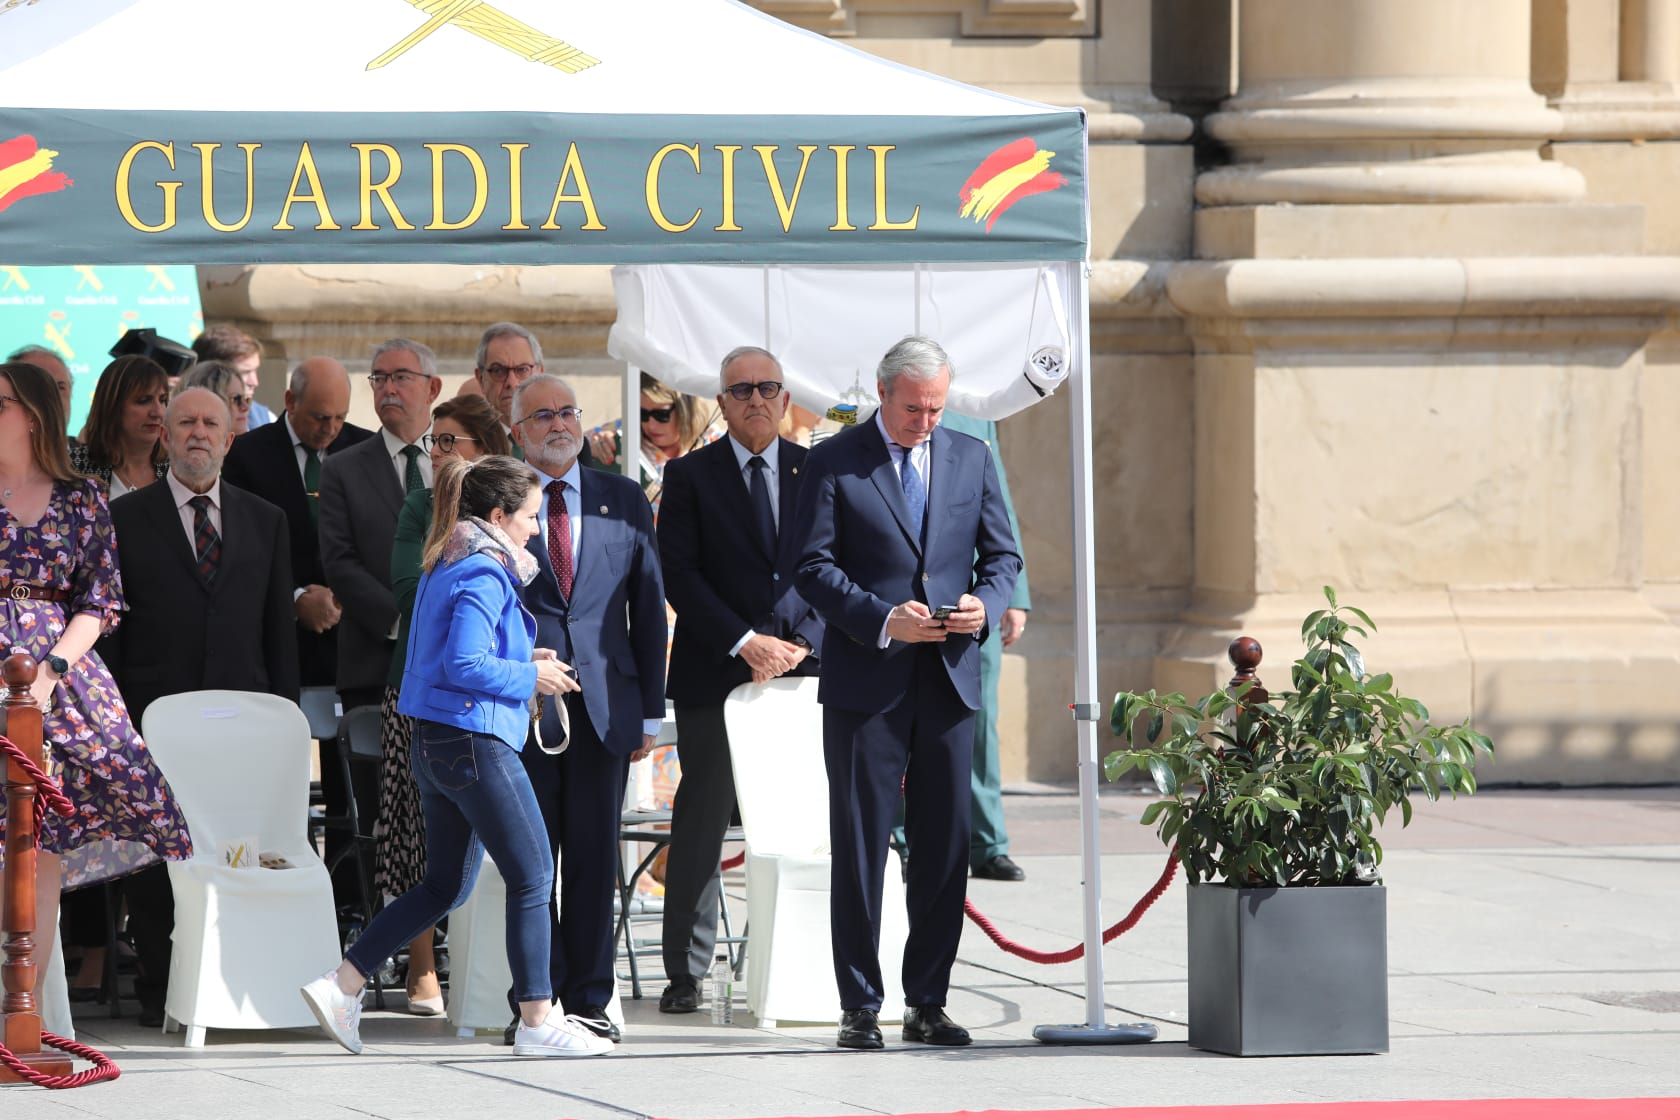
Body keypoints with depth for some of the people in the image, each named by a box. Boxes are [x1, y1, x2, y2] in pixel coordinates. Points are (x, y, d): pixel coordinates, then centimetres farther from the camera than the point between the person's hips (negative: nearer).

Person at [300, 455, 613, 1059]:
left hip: (434, 740, 10)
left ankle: (341, 986, 12)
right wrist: (529, 677, -11)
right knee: (533, 876, -1)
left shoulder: (446, 565, 15)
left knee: (446, 884, 16)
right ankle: (538, 1020, 3)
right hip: (474, 740, -10)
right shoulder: (483, 574, -16)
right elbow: (465, 665, -24)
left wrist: (521, 663, 14)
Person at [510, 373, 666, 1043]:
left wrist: (650, 711, 7)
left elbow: (648, 606, 12)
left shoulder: (624, 501, 11)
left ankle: (589, 1000, 8)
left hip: (604, 704, 2)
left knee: (595, 856, 3)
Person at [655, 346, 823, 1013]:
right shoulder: (689, 476, 6)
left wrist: (803, 645, -6)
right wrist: (745, 644, -11)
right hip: (714, 675, -1)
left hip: (803, 669, 1)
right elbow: (679, 575, -2)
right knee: (702, 820, -2)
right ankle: (685, 974, 4)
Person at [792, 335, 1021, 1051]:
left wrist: (987, 603, -8)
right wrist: (882, 619, -16)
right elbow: (814, 567, -4)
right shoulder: (835, 462, 0)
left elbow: (1002, 554, 14)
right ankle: (859, 1006, 4)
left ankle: (927, 1003, 12)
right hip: (865, 681, -3)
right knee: (859, 848, -1)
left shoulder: (971, 458, 12)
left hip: (950, 677, 3)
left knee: (945, 849, 5)